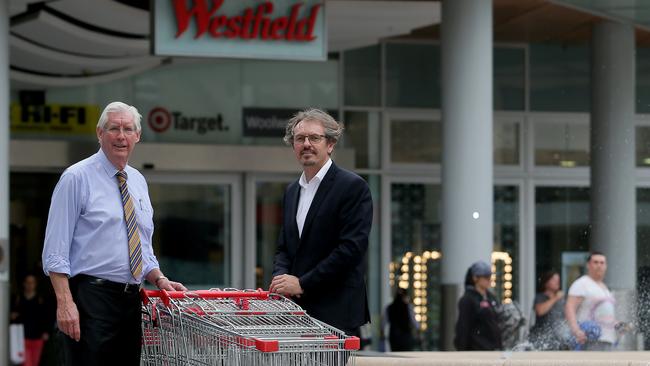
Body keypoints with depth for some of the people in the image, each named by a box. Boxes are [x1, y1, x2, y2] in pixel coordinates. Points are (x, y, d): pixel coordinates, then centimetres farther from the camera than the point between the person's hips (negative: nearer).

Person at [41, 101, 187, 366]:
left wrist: (160, 280, 5)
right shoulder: (77, 178, -5)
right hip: (91, 297, -7)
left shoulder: (138, 182, 16)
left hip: (131, 300, 7)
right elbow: (55, 250, -10)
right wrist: (65, 303, -19)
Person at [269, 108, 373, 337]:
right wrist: (281, 276, -1)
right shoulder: (292, 191, 19)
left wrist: (302, 283, -14)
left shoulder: (352, 187, -5)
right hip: (296, 311, 6)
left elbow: (352, 248, -13)